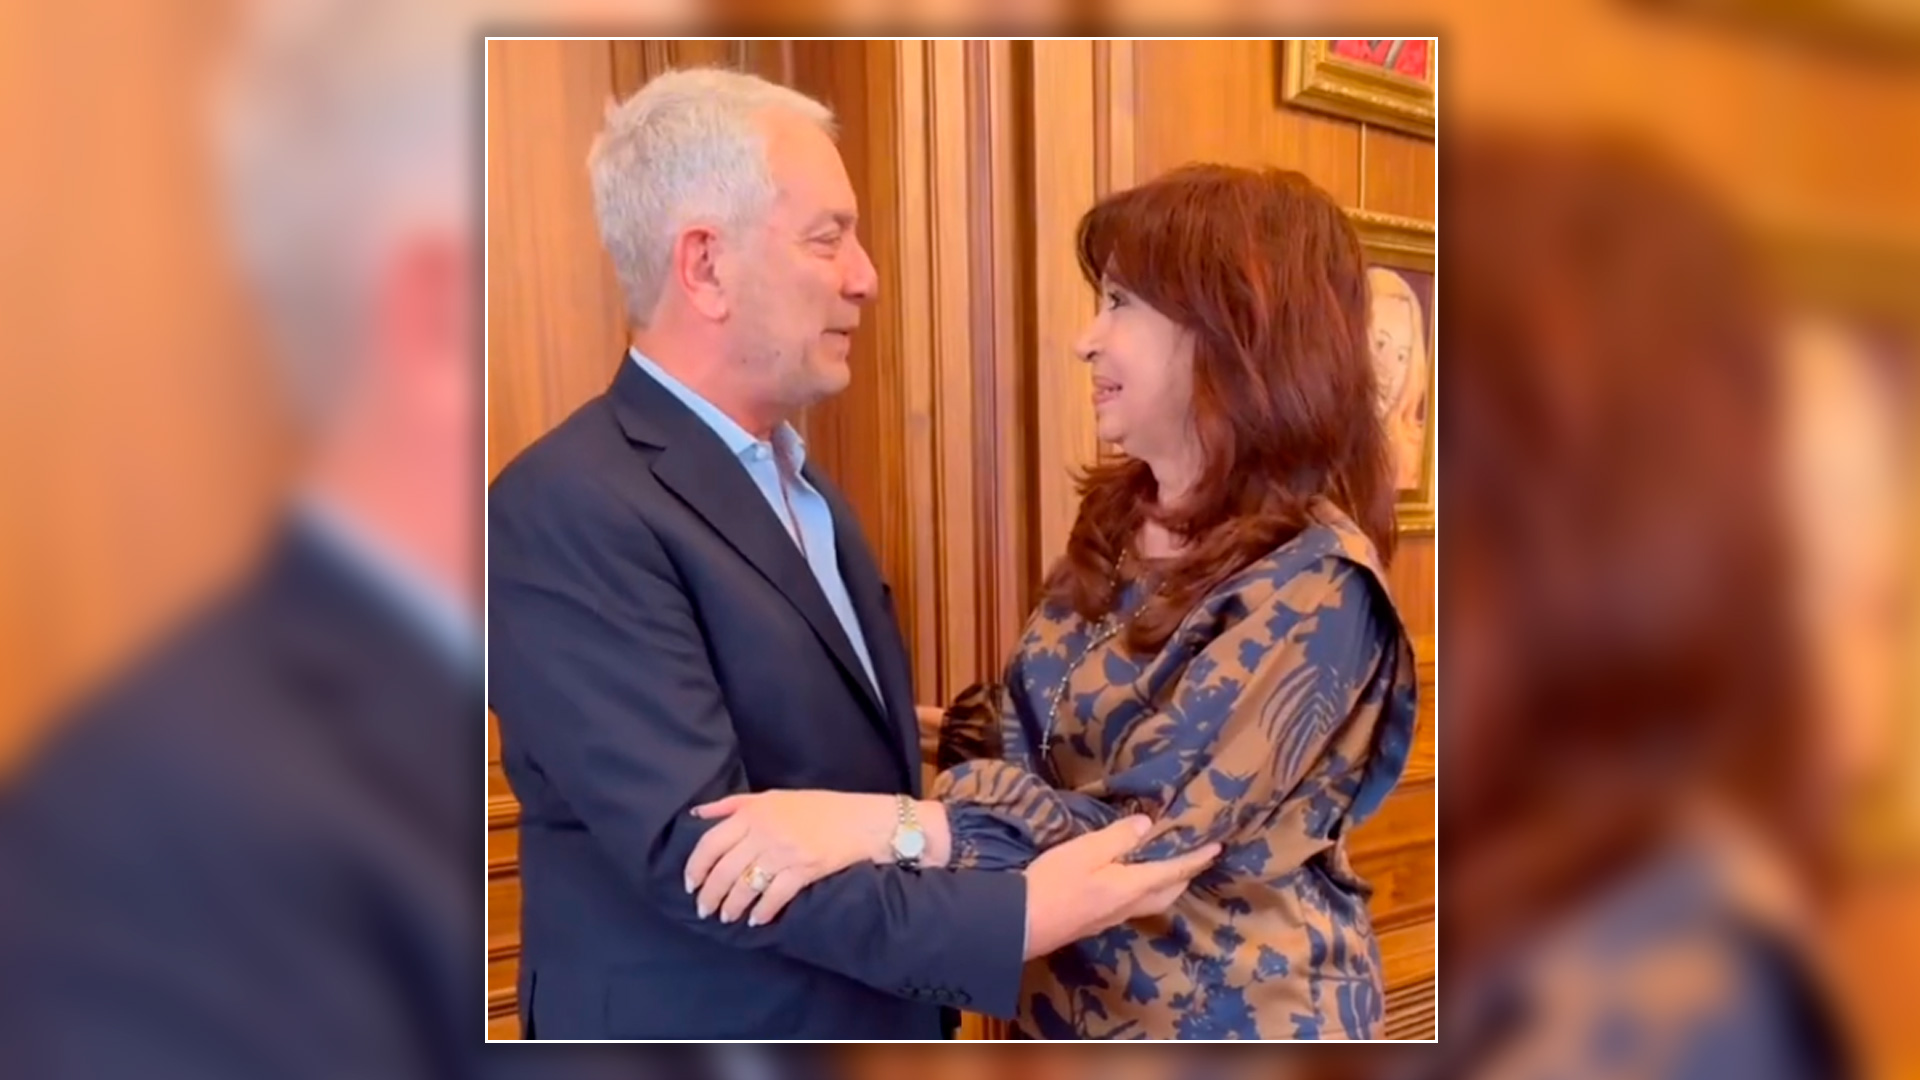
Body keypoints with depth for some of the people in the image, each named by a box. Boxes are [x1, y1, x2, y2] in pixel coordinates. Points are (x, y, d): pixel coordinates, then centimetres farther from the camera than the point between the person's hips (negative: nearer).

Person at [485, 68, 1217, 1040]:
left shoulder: (795, 479, 9)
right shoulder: (566, 509, -21)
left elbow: (846, 757, 9)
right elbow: (698, 851, -26)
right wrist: (1016, 919, -28)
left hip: (872, 1020, 8)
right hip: (704, 1025, -8)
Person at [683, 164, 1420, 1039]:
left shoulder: (1313, 585, -22)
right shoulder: (1118, 519, 1)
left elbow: (1148, 835, -28)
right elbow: (1029, 734, 8)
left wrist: (873, 823, -38)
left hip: (1232, 1027, -6)